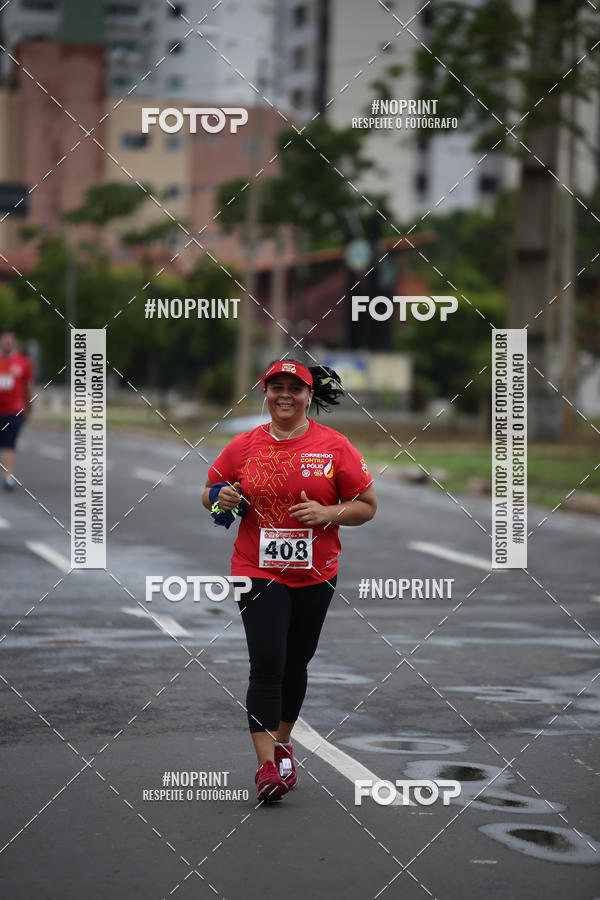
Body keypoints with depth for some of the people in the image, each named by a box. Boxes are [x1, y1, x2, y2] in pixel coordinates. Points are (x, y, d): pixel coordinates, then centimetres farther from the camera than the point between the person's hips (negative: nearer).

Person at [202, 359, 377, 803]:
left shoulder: (334, 445, -2)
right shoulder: (243, 445, 2)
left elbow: (368, 505, 1)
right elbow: (208, 495, 14)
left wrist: (328, 513, -16)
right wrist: (222, 499, -9)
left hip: (316, 574, 1)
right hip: (258, 571, -1)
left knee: (296, 663, 15)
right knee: (267, 665, -12)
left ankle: (283, 740, 37)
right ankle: (267, 764, -12)